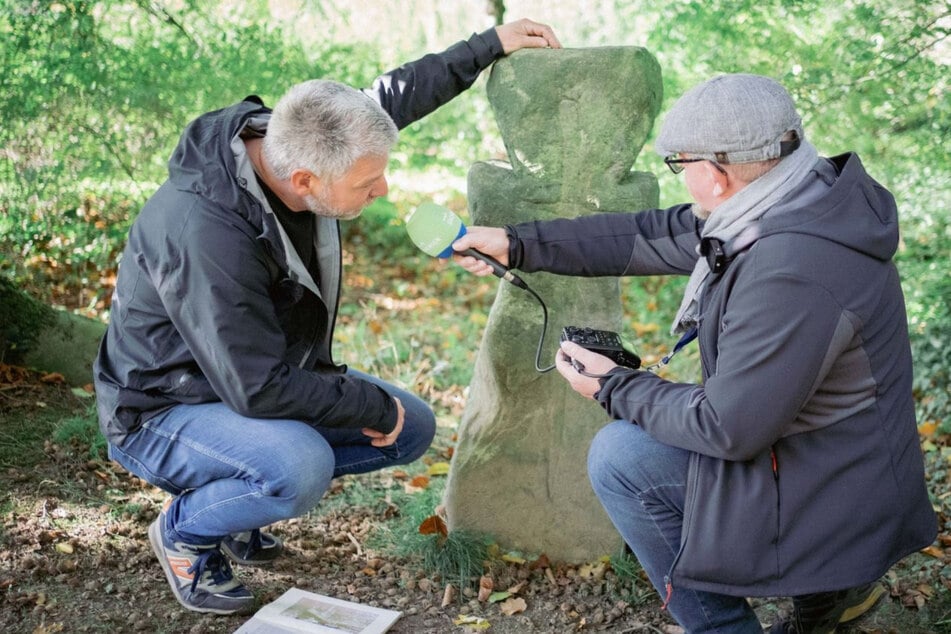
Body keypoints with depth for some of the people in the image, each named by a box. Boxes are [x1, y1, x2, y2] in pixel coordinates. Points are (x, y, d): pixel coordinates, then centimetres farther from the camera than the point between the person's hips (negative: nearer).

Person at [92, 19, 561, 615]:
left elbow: (390, 97, 7)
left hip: (260, 379, 8)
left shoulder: (291, 142, -13)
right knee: (301, 467, -36)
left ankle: (238, 492, 15)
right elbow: (259, 390, -33)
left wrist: (489, 45, 9)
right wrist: (376, 407, -21)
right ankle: (184, 531, -2)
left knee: (414, 429, 5)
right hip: (165, 410, -8)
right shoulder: (205, 234, -37)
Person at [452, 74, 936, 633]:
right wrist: (520, 244, 6)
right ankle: (827, 583, 20)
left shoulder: (790, 274, -33)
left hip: (832, 502, -9)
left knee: (619, 456, -8)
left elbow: (729, 430, -25)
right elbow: (657, 236, 4)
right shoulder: (792, 201, -4)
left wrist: (613, 388, -10)